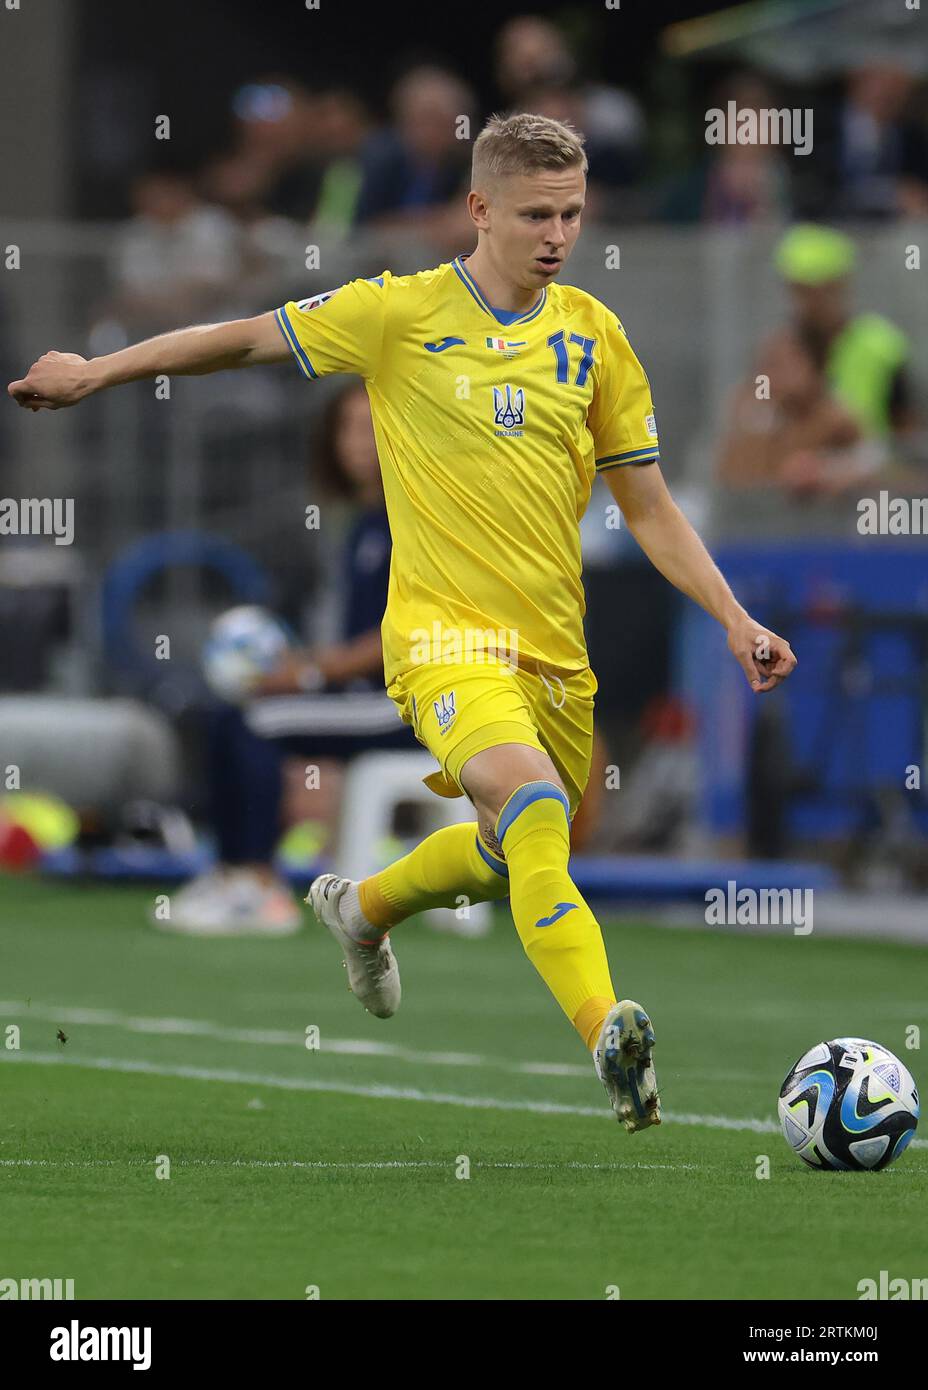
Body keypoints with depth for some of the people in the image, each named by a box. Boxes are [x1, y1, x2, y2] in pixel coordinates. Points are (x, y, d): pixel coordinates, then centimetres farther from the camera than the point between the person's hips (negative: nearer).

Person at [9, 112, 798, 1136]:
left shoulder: (592, 334, 6)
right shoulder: (401, 314, -5)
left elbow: (649, 510, 12)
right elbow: (248, 339, 8)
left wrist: (734, 619, 3)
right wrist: (96, 372, 12)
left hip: (554, 646, 6)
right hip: (445, 631, -6)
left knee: (518, 855, 19)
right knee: (534, 806, -31)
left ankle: (363, 908, 49)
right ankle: (610, 1037, -42)